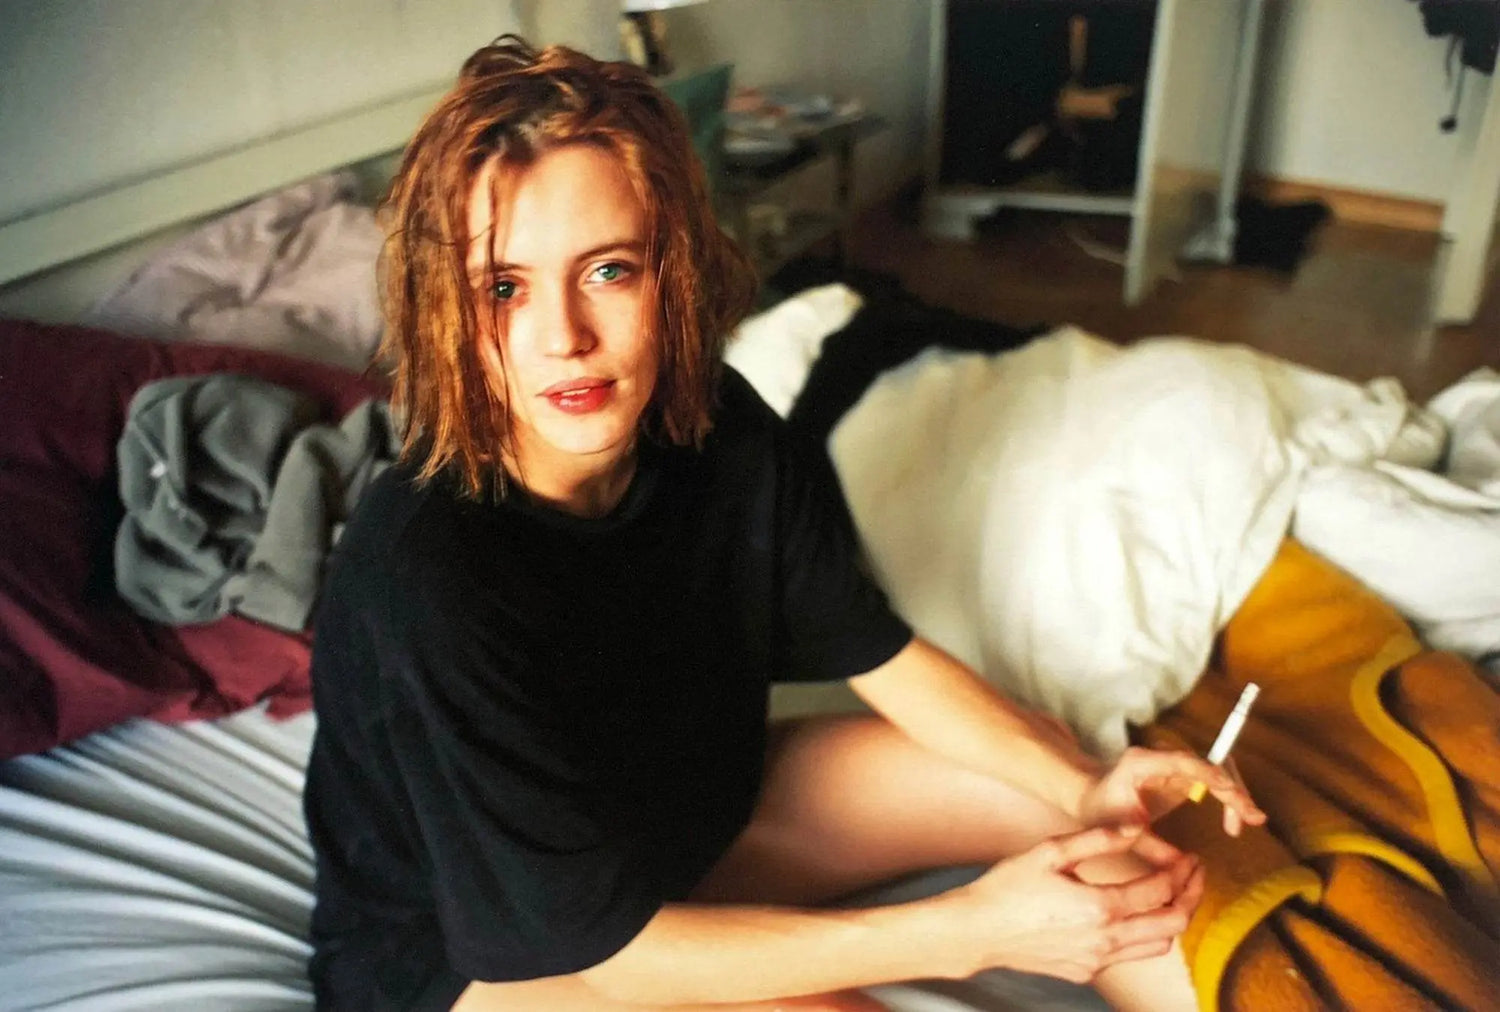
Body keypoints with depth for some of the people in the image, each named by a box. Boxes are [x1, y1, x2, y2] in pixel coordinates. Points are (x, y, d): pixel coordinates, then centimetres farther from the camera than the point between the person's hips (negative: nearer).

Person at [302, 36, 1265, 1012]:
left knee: (1060, 792, -3)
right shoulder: (420, 571, -34)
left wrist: (1083, 789, -20)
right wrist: (971, 929, -30)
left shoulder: (726, 435, -17)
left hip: (689, 814, 6)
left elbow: (882, 654, -3)